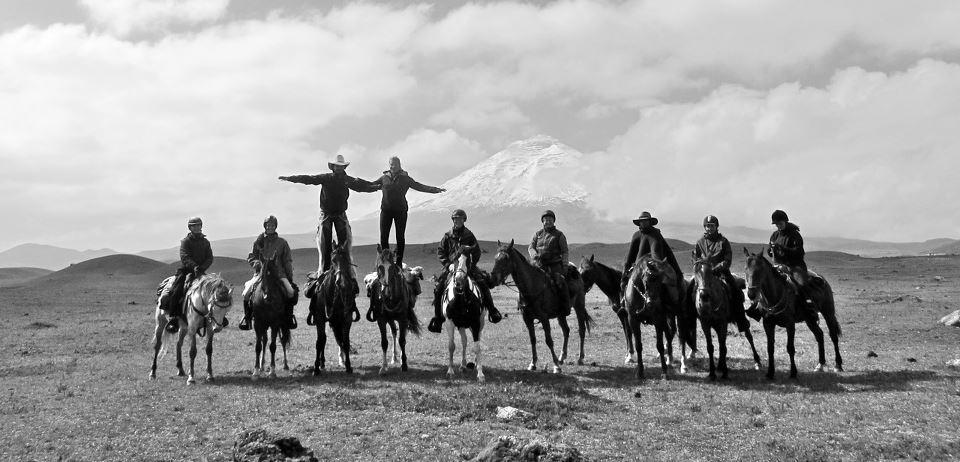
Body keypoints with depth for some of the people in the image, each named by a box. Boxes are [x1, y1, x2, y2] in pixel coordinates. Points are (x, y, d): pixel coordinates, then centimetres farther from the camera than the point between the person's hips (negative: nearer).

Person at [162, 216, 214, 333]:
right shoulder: (185, 241, -1)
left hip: (200, 271, 4)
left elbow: (210, 258, 5)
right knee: (175, 291, -22)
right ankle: (173, 319, -17)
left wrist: (202, 268, -13)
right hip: (186, 270, -4)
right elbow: (185, 258, -14)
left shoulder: (205, 242, 12)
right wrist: (194, 267, -30)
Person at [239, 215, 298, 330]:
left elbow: (288, 261, 10)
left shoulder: (282, 242, 9)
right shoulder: (259, 241, 8)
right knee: (246, 293, -18)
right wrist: (256, 263, -10)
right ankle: (247, 317, 2)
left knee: (291, 291, -23)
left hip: (279, 272, 0)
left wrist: (290, 278, 3)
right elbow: (250, 256, 12)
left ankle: (289, 316, -1)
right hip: (261, 272, 1)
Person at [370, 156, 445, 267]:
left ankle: (399, 262, 10)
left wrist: (435, 189, -7)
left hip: (400, 211, -1)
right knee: (383, 237, -1)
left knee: (400, 237, 2)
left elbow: (419, 186, 2)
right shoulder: (384, 177, 9)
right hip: (386, 210, 1)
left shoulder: (405, 178, 5)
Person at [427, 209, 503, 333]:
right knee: (438, 289, -14)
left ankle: (491, 310, -6)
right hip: (450, 266, 1)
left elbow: (477, 252, 9)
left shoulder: (469, 235, 7)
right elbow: (440, 251, 8)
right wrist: (447, 263, -6)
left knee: (482, 283, -21)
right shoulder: (447, 235, 7)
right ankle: (438, 318, -1)